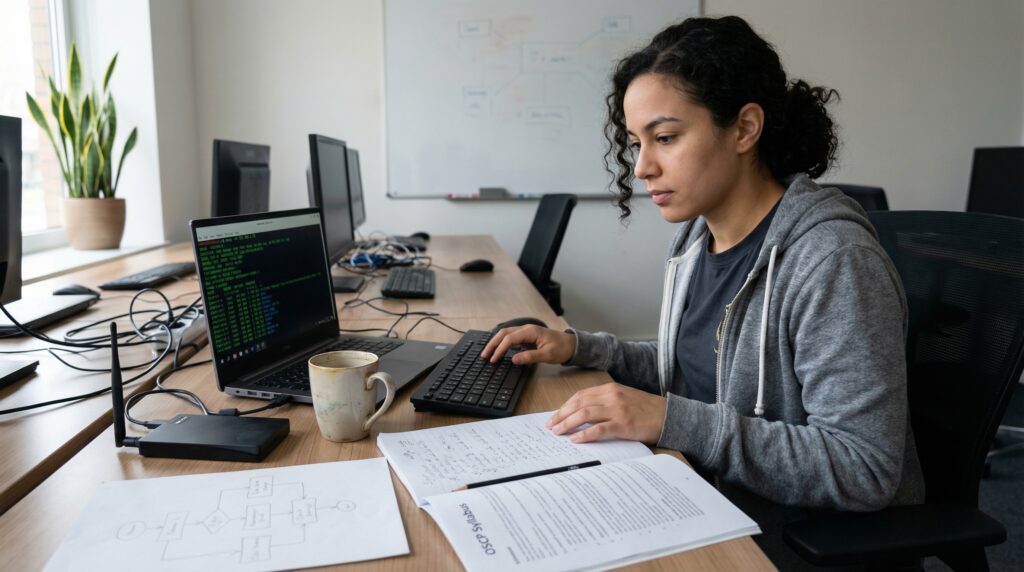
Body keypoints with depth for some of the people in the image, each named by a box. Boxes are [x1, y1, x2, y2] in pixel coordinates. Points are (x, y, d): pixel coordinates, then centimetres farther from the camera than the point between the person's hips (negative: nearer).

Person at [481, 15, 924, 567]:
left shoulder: (830, 258, -23)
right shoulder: (696, 236, 1)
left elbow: (863, 468, -25)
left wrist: (671, 419, -29)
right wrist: (580, 347, 0)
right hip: (711, 500, 6)